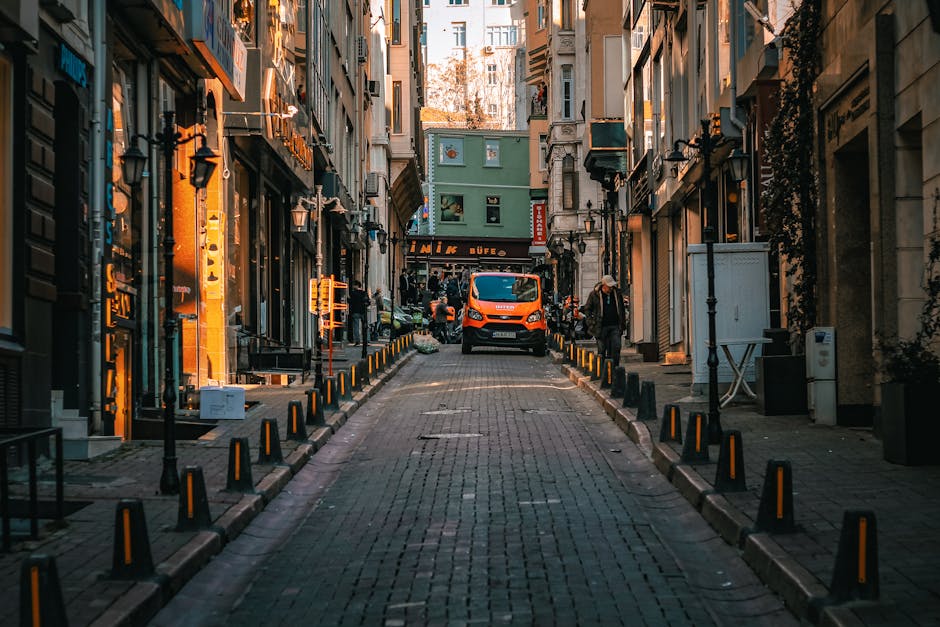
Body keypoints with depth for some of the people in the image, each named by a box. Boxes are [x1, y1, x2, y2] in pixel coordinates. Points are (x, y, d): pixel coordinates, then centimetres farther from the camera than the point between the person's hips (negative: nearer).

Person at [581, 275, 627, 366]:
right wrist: (591, 323, -4)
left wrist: (623, 324, 15)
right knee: (602, 350, 1)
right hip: (601, 327, -2)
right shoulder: (594, 294, -2)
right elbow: (587, 309, 6)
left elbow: (621, 309, 19)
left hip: (615, 326, 2)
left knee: (616, 347, -6)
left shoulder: (617, 293, 8)